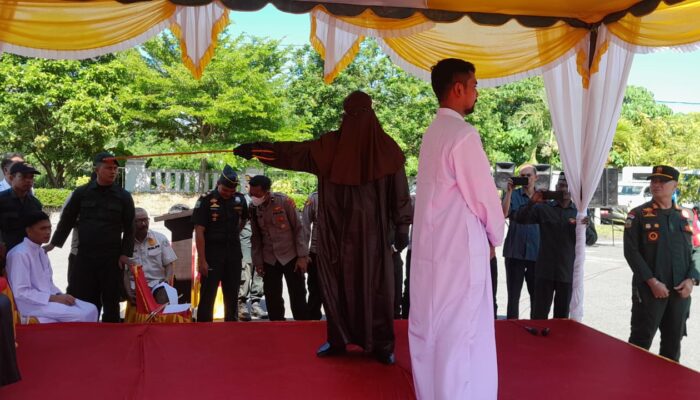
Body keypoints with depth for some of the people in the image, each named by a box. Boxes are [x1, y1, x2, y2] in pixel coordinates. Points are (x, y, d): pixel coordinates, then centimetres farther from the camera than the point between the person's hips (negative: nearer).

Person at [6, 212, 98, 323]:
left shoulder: (41, 252, 15)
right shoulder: (20, 254, -13)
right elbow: (21, 292, -19)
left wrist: (59, 295, -1)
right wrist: (54, 298, -18)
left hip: (47, 299, 9)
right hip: (32, 304, -8)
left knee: (91, 309, -9)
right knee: (81, 315, -23)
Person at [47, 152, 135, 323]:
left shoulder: (124, 196, 2)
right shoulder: (81, 193, 3)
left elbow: (129, 228, 3)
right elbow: (67, 220, 9)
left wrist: (125, 254, -5)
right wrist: (54, 243, 5)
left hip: (112, 257, -1)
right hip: (84, 256, 1)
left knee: (111, 301, 7)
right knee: (82, 300, 5)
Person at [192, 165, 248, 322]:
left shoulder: (240, 199, 4)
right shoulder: (206, 201, -10)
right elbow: (199, 232, -12)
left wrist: (235, 233, 9)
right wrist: (202, 260, -16)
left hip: (233, 254, 5)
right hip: (212, 255, -4)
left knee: (232, 295, 13)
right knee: (207, 296, -2)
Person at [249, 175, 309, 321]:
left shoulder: (284, 201, -11)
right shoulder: (254, 208, 0)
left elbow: (298, 229, -8)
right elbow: (256, 237, 6)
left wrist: (302, 256, -11)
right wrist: (257, 262, 5)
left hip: (290, 256, -3)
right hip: (269, 260, 3)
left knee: (298, 297, 1)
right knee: (272, 299, 6)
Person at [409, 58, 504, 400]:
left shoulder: (432, 133, 11)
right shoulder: (463, 134, -15)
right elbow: (484, 196, -12)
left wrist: (483, 236, 15)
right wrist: (495, 238, 5)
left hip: (430, 249, 8)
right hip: (459, 251, -8)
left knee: (430, 331, 15)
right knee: (460, 337, 0)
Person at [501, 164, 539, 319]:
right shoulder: (513, 195, 1)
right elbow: (503, 213, -17)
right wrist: (509, 191, -22)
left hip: (536, 253, 2)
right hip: (515, 252, -2)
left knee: (536, 294, 9)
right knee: (513, 294, 4)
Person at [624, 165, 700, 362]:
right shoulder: (638, 215, -3)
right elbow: (631, 252, -9)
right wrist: (652, 282, -15)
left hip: (681, 291, 4)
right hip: (649, 289, -4)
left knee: (673, 342, 14)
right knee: (640, 341, 1)